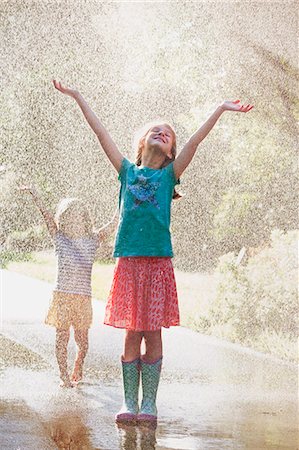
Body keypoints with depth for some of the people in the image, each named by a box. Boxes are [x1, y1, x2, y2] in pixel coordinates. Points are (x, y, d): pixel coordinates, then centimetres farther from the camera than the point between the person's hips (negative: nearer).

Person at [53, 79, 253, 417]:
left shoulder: (169, 174, 10)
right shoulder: (128, 171, 13)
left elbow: (195, 140, 2)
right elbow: (101, 133, 12)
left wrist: (221, 110, -6)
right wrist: (78, 98, 11)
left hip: (158, 262, -1)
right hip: (129, 262, 1)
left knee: (152, 333, 0)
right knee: (132, 333, 3)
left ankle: (149, 402, 7)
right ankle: (129, 402, 10)